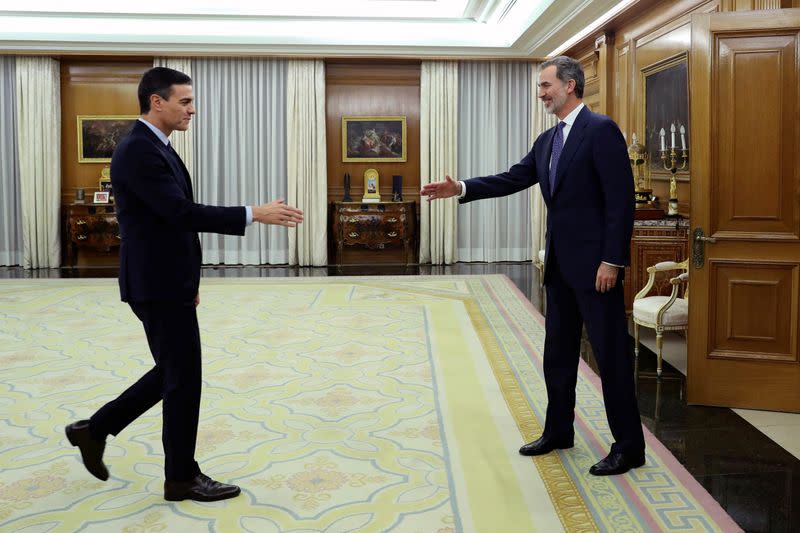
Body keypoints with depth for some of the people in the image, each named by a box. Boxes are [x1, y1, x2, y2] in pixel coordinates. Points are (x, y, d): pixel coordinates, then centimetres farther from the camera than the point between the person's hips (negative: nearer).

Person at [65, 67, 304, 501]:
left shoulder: (155, 148, 15)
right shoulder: (137, 151, -17)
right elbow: (181, 212, -26)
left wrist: (187, 279, 22)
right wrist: (253, 214, -27)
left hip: (166, 282, 10)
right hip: (158, 285, -10)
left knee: (173, 374, 18)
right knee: (184, 379, 0)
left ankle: (95, 429, 30)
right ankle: (182, 477, 15)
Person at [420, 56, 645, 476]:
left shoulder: (601, 130, -12)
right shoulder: (547, 141, 14)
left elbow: (621, 198, -17)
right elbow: (513, 179, 12)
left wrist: (612, 260, -20)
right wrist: (461, 188, 0)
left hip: (594, 263, -9)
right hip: (560, 263, 9)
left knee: (610, 353, -1)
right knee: (558, 352, 16)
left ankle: (629, 446, 10)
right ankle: (558, 431, 30)